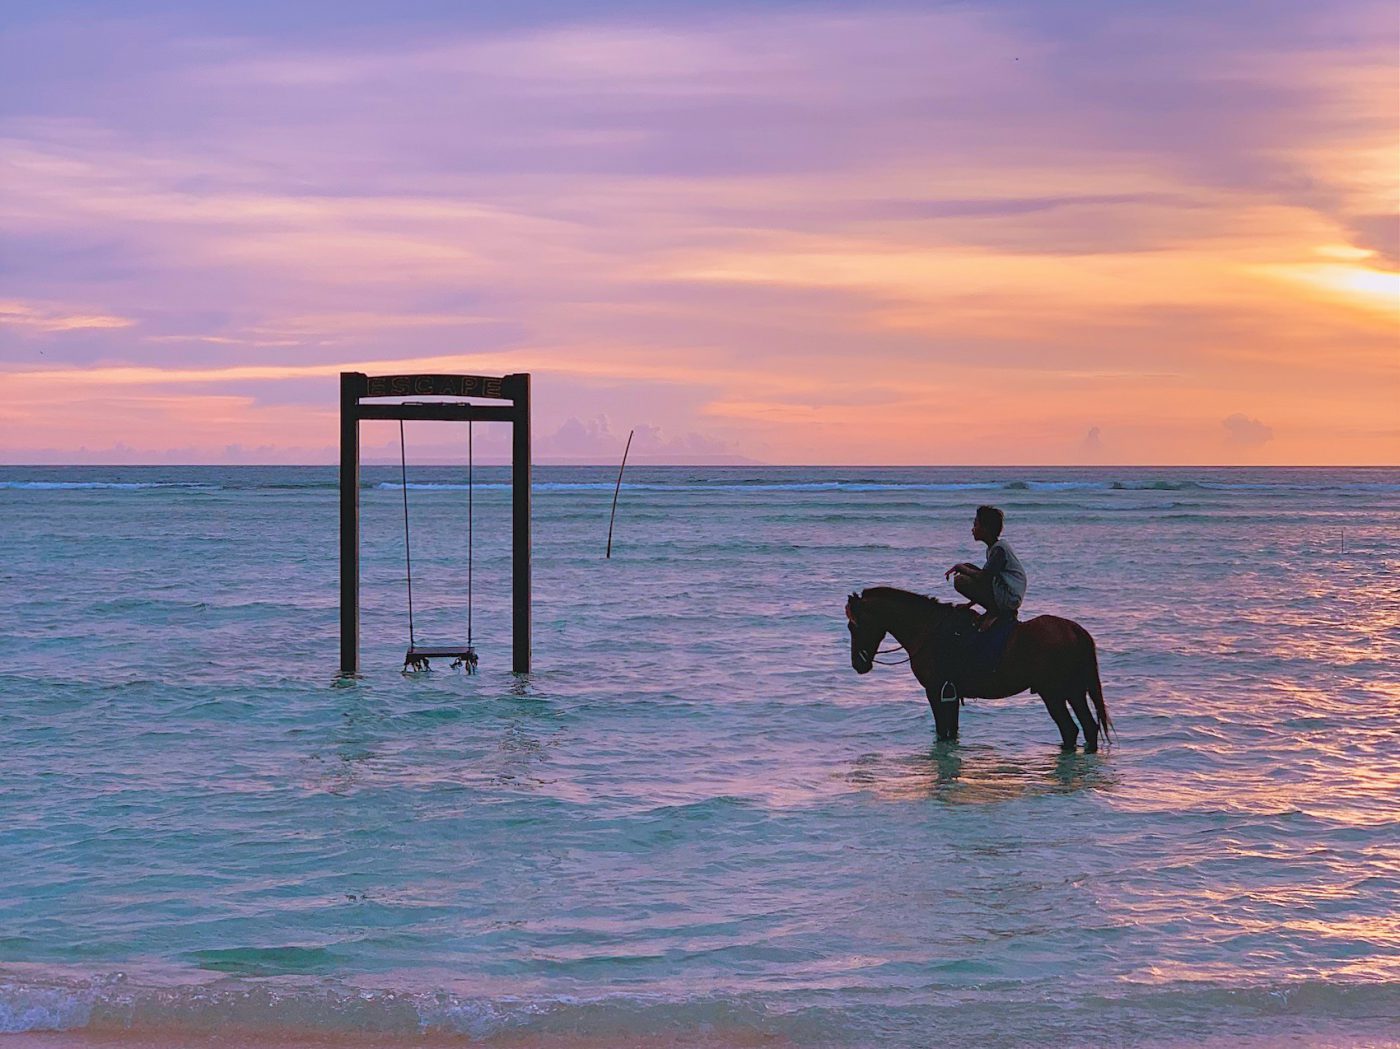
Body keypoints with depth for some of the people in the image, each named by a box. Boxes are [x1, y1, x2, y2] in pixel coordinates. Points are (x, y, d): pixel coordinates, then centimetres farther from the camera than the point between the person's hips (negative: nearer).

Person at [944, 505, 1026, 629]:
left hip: (1009, 599, -10)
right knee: (967, 567, 17)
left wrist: (960, 568, -6)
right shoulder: (994, 547, 15)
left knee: (960, 581, -19)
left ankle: (994, 611, -9)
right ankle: (994, 610, 10)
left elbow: (983, 577, -20)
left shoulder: (999, 549, -17)